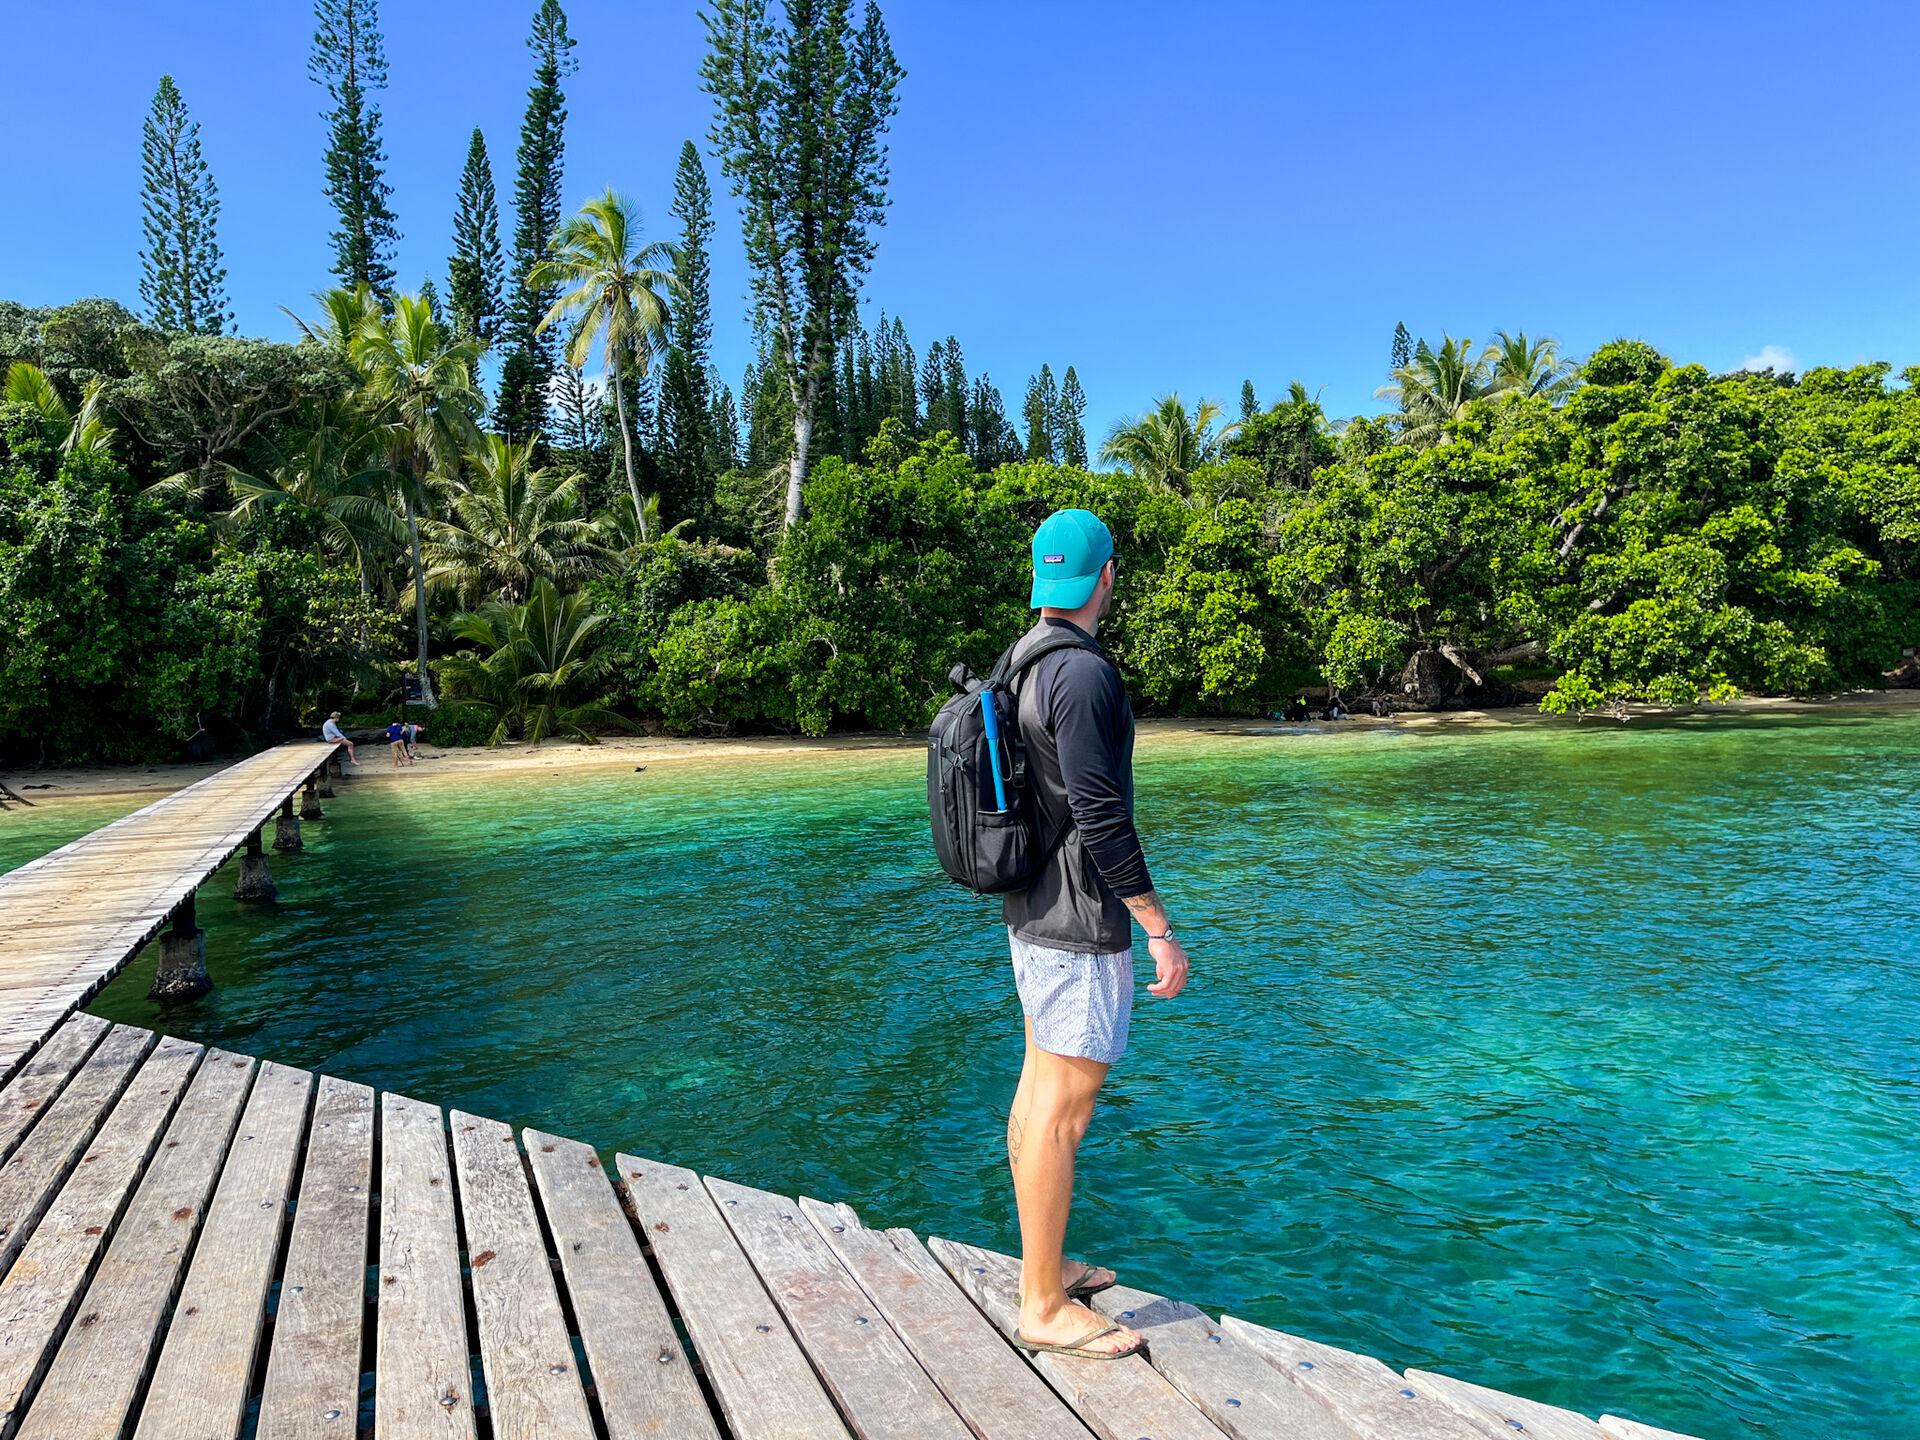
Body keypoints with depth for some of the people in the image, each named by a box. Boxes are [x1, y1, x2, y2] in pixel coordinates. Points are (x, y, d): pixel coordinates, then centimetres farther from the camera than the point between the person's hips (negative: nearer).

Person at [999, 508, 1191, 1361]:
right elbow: (1101, 818, -23)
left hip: (1030, 913, 10)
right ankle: (1044, 1309, 11)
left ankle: (1043, 1267, 31)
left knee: (1038, 1090, 17)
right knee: (1064, 1110, -1)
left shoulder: (1021, 664, 10)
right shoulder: (1085, 673, -19)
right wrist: (1160, 929, -17)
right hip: (1079, 924, -10)